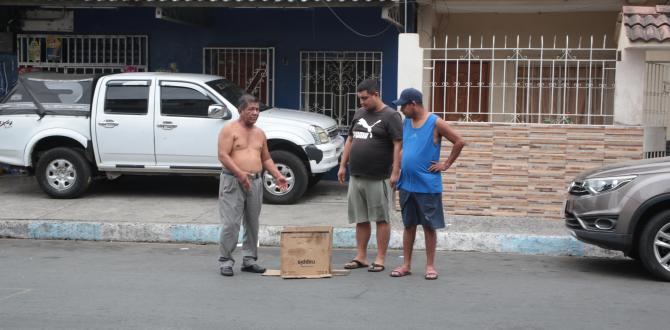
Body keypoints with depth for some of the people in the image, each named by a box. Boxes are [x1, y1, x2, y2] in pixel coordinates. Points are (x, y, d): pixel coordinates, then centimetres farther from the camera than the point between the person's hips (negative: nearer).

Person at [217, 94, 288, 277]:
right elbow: (223, 155, -13)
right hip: (233, 181, -6)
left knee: (252, 223, 8)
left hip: (255, 182, 6)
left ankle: (249, 259, 17)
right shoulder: (230, 130, -3)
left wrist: (277, 175, 7)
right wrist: (240, 173, -24)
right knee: (231, 223, -8)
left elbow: (266, 158, 23)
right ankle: (226, 261, -1)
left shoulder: (259, 133, 17)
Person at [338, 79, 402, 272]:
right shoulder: (359, 114, 15)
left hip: (378, 178, -7)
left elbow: (398, 145, -12)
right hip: (356, 177, 7)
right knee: (360, 219, 11)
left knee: (381, 219, 1)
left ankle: (380, 259, 5)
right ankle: (360, 257, 18)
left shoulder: (390, 116, -7)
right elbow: (350, 140, 21)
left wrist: (395, 172, -18)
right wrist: (343, 165, 16)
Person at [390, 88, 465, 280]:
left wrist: (446, 165, -8)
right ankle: (406, 265, 18)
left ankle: (430, 266, 12)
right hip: (406, 184, 5)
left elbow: (459, 142, -8)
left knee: (429, 226, 3)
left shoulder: (435, 123, -10)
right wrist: (399, 164, 9)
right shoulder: (406, 123, 8)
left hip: (427, 185, -5)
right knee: (408, 225, 11)